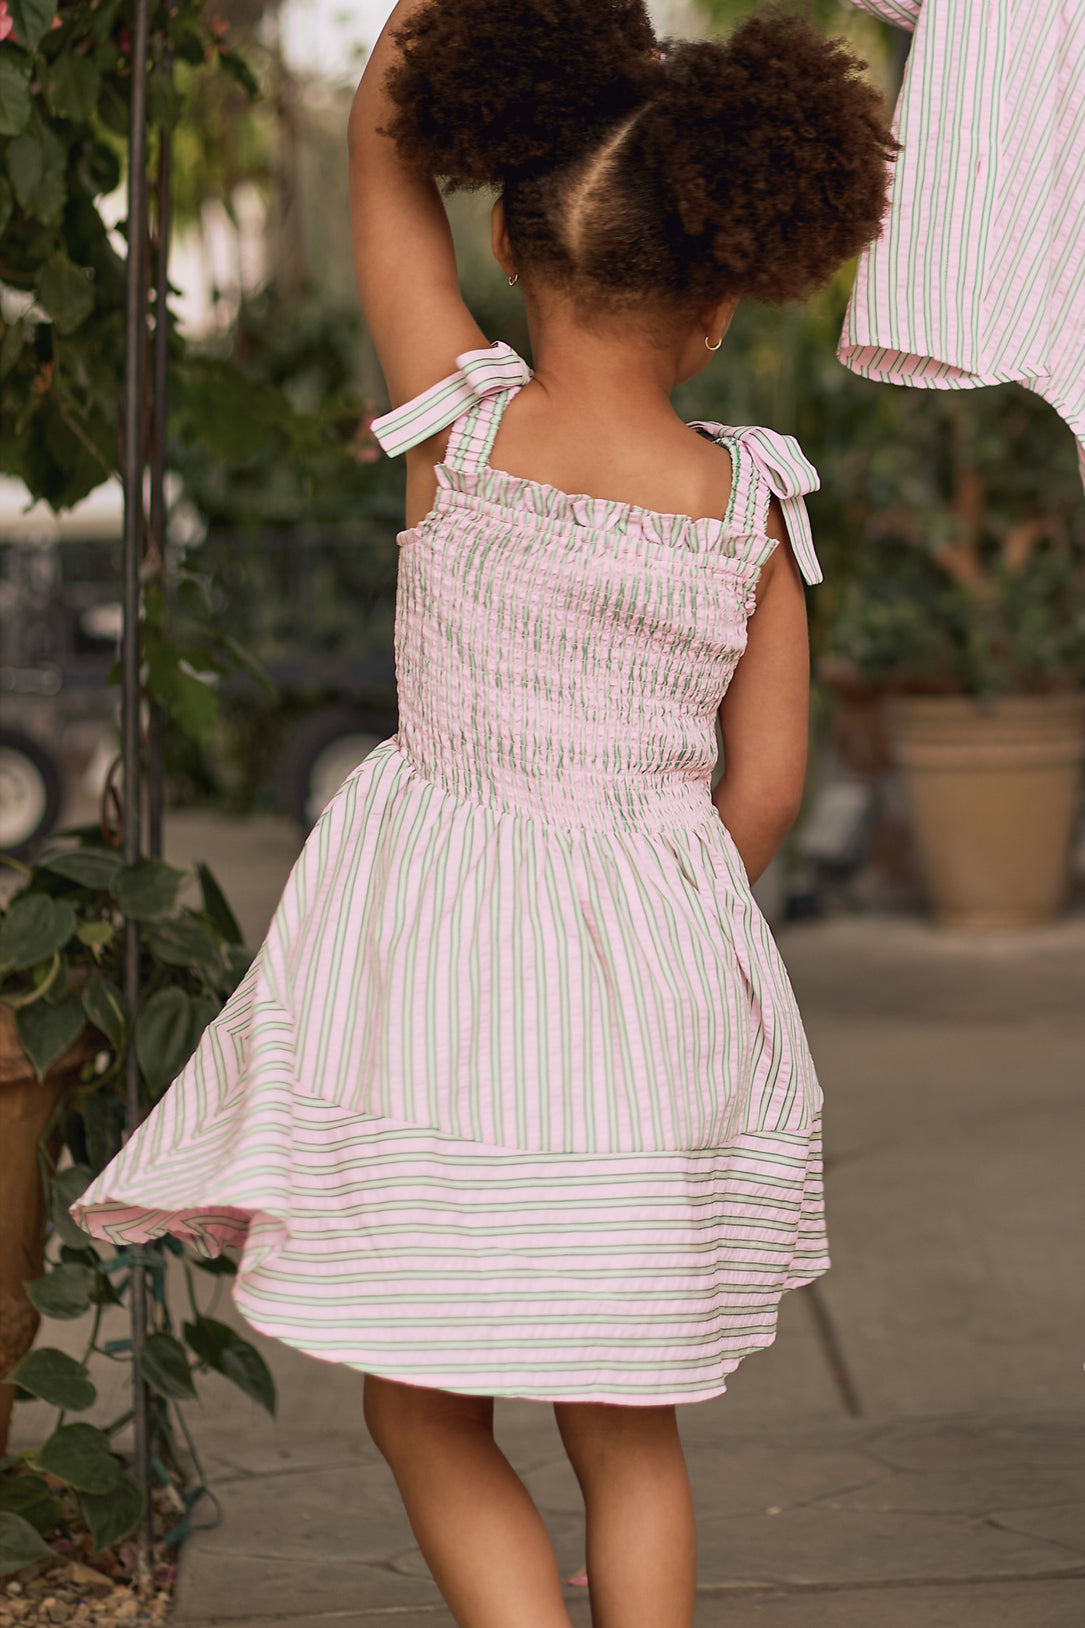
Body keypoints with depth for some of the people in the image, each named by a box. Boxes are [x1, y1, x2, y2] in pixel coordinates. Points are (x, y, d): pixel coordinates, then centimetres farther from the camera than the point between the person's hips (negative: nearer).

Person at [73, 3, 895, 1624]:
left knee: (425, 1414, 11)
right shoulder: (752, 503, -6)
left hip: (432, 964, -2)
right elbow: (766, 787, 1)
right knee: (627, 1430, 16)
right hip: (650, 980, 2)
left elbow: (385, 150, 2)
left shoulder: (465, 429, -10)